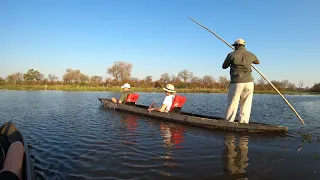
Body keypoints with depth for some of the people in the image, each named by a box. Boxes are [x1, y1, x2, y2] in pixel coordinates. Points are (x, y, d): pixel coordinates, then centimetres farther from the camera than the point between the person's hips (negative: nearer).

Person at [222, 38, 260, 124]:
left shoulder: (232, 55, -3)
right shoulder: (250, 55, 10)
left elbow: (224, 66, 9)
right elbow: (257, 62, 31)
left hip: (236, 83, -3)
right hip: (249, 82, 4)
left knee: (232, 105, 1)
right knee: (246, 106, 9)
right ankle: (244, 123, 7)